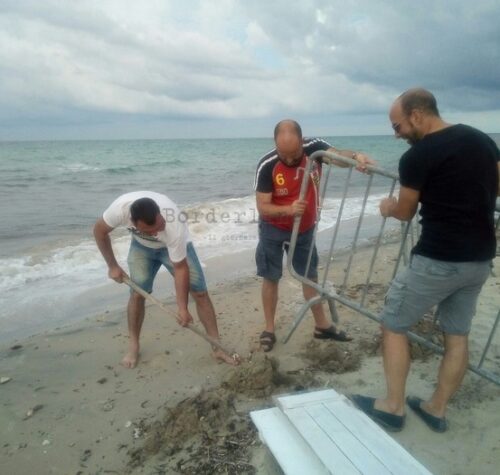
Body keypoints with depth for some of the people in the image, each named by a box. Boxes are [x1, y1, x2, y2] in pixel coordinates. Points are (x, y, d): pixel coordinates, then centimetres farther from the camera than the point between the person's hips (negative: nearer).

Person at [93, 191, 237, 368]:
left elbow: (180, 267, -32)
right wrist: (112, 266, -12)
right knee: (137, 293, -3)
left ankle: (217, 347, 3)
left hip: (175, 245, -2)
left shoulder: (174, 226, -43)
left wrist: (183, 308, -29)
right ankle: (133, 346, 18)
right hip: (141, 246, 2)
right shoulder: (120, 208, -37)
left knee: (200, 292, -7)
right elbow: (100, 230, -15)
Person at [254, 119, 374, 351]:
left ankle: (322, 326, 30)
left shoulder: (314, 147, -19)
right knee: (271, 278, 6)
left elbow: (338, 155, -36)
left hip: (305, 228, 3)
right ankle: (269, 329, 22)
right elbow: (263, 208, -23)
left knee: (311, 275, 14)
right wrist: (288, 210, -40)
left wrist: (356, 156, -58)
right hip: (273, 229, -3)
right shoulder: (266, 166, -25)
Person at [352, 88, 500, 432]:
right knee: (457, 335, 16)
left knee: (394, 325, 9)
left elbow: (406, 213, 0)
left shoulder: (417, 157, -13)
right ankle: (437, 410, 30)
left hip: (438, 260, -7)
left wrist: (389, 208, 21)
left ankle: (393, 408, 18)